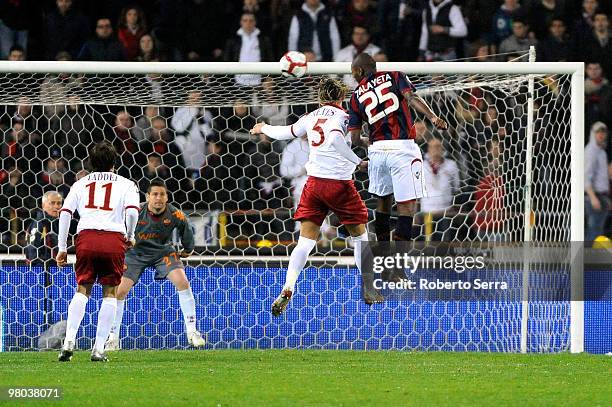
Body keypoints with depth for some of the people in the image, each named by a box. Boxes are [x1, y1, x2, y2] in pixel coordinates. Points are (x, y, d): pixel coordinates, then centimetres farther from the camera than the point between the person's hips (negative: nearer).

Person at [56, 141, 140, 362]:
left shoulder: (81, 184, 20)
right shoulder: (125, 184, 14)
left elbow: (65, 212, 8)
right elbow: (132, 210, -5)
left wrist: (62, 248, 9)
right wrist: (130, 236, 11)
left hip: (86, 237, 2)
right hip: (114, 239, -2)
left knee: (82, 290, 10)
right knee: (110, 292, 7)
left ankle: (69, 341, -8)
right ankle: (99, 349, -1)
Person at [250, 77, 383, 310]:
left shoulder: (311, 117, 10)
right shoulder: (341, 115, -4)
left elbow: (286, 133, 24)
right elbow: (335, 138, -23)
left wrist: (264, 129, 42)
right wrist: (357, 162, -17)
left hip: (313, 183, 4)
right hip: (339, 183, -4)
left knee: (306, 241, 2)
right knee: (360, 234, 13)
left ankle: (287, 290, -14)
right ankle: (369, 289, 15)